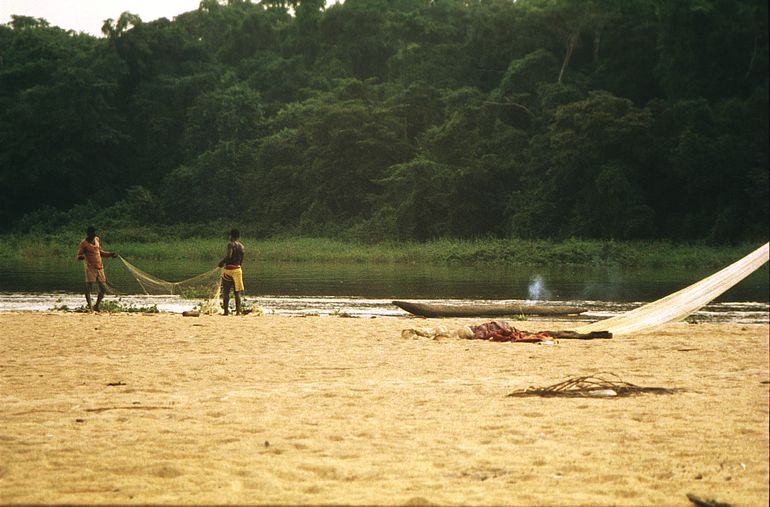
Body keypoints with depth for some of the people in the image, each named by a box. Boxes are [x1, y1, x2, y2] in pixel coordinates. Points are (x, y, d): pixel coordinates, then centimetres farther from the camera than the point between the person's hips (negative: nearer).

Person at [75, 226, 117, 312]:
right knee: (89, 288, -9)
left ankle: (96, 306, 21)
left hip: (100, 268, 6)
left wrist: (110, 254, 18)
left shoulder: (97, 239, 12)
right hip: (90, 268, -6)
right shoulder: (84, 243, -6)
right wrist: (80, 257, -33)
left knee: (103, 289, 6)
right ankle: (90, 307, -6)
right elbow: (77, 256, -10)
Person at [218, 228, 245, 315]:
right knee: (237, 292, 7)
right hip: (238, 268, 6)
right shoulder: (241, 245, 9)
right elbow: (241, 260, 12)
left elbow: (228, 256, -23)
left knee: (226, 292, 0)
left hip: (229, 268, -6)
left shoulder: (231, 244, -11)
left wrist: (222, 262, -9)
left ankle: (226, 311, -6)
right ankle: (238, 311, 2)